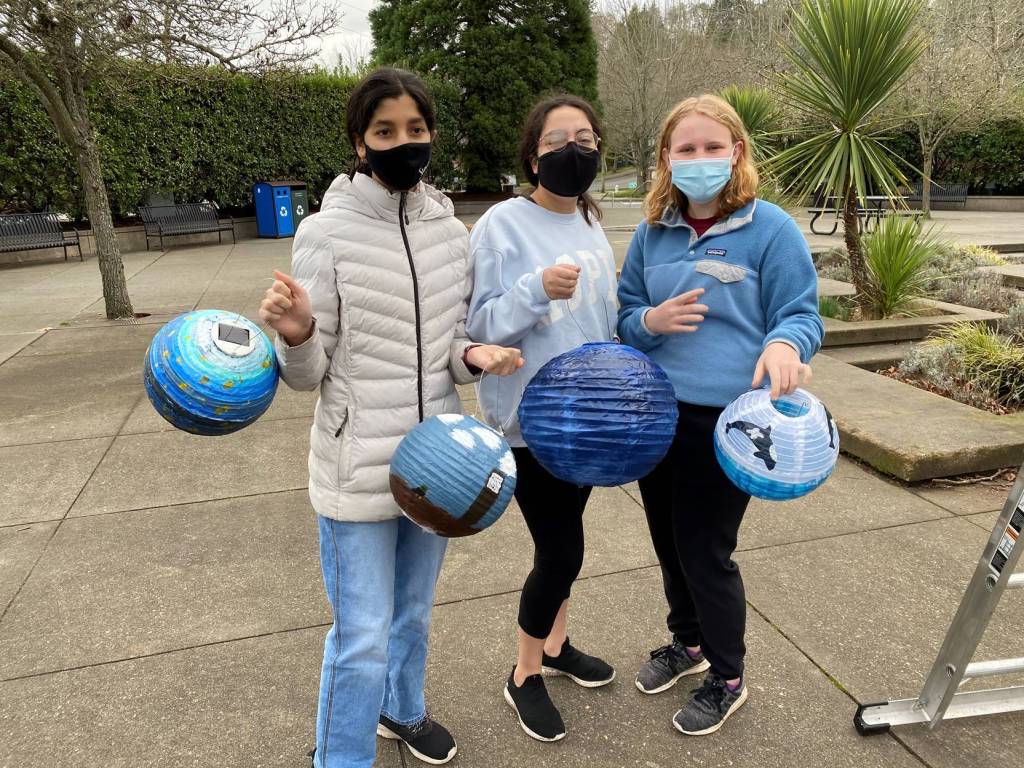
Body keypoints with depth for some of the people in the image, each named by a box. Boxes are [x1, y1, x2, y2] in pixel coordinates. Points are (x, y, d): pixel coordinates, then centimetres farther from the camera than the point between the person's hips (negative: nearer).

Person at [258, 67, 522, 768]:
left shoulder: (452, 230, 2)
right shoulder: (328, 233, -11)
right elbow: (309, 374, -8)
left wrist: (472, 355, -12)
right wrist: (295, 336, -29)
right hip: (360, 464, -4)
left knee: (415, 612, 24)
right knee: (363, 641, 4)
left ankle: (402, 709, 52)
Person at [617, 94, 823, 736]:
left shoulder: (771, 228, -8)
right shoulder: (652, 232, 6)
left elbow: (801, 315, -7)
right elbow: (624, 315, 12)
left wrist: (785, 345, -30)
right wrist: (651, 321, -11)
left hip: (726, 420, -5)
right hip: (656, 414, 5)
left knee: (706, 551, 5)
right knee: (669, 541, 19)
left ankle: (727, 679, 31)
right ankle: (687, 642, 46)